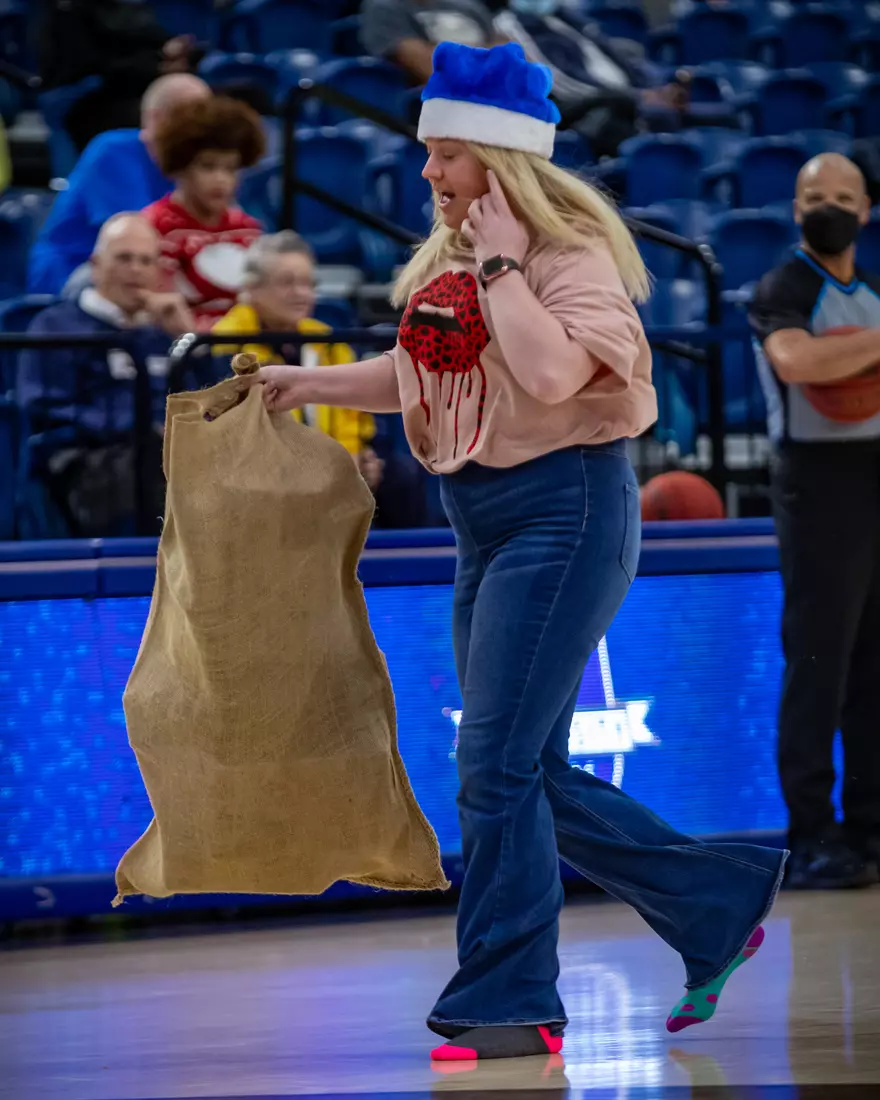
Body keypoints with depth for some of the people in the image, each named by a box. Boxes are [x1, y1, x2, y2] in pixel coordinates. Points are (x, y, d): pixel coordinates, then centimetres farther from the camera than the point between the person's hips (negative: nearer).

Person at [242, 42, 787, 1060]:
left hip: (561, 512, -9)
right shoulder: (449, 259, 11)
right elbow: (420, 374, 25)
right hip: (484, 524, 9)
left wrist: (501, 265, -21)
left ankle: (508, 1006, -5)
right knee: (532, 777, 10)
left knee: (498, 766, -11)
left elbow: (550, 372, -30)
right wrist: (313, 383, 17)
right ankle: (716, 909, 25)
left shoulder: (572, 253, -13)